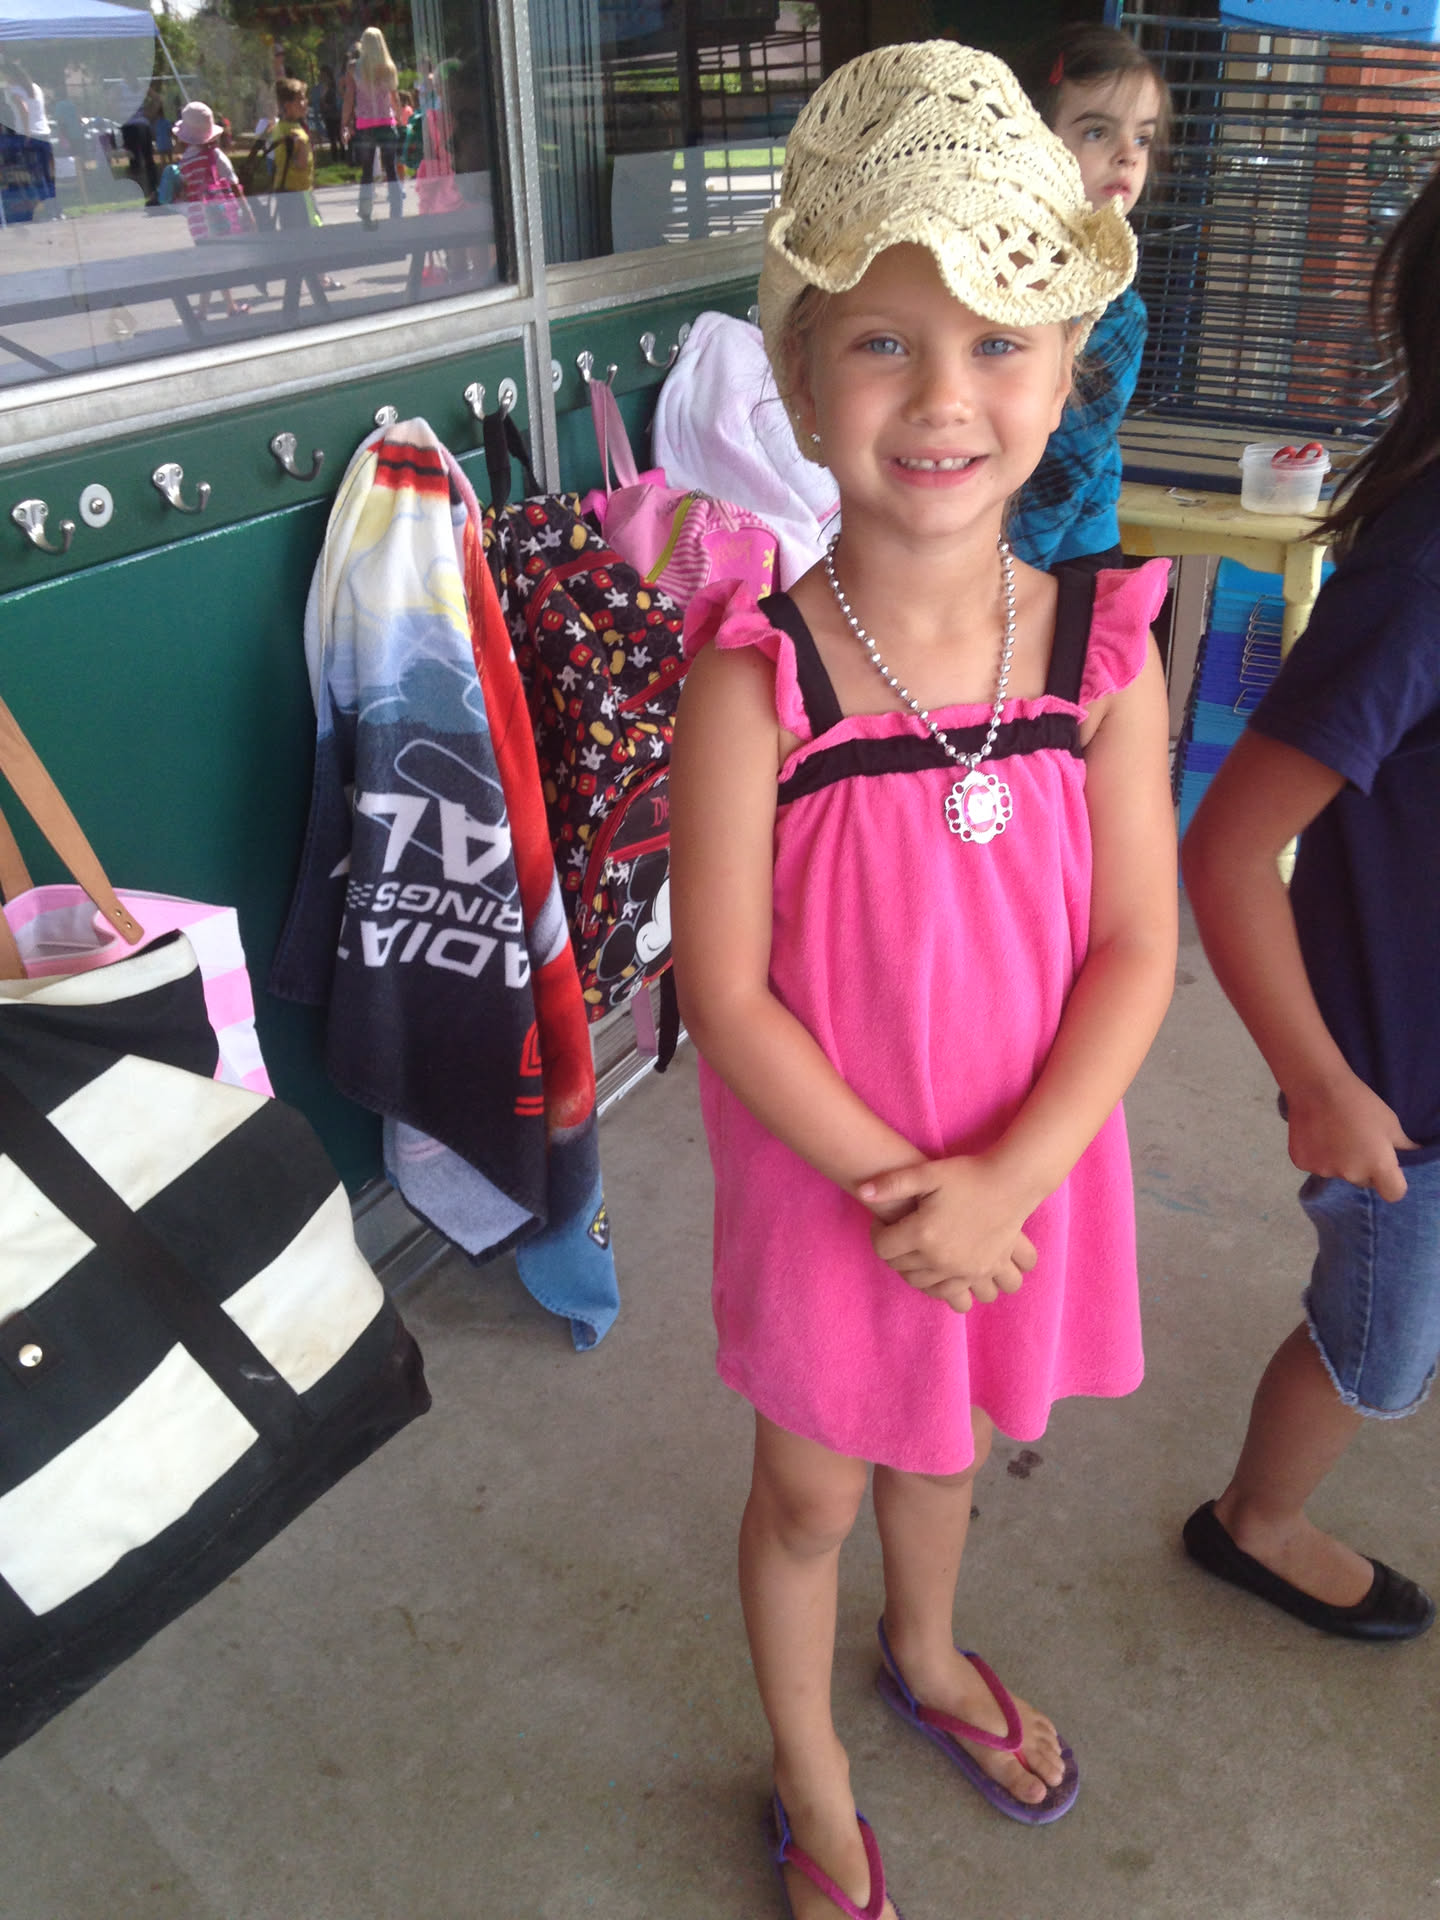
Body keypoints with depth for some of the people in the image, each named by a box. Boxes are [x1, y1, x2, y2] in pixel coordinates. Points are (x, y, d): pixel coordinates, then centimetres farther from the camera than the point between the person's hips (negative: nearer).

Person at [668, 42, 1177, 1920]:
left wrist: (1002, 1182, -19)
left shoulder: (1104, 651, -13)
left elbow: (1137, 950, -10)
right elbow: (725, 993, -19)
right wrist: (893, 1188, -19)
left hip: (1022, 1174, 3)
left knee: (944, 1444, 29)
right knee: (809, 1490, 20)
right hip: (826, 1175, -3)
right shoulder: (753, 675, -23)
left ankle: (926, 1655, 63)